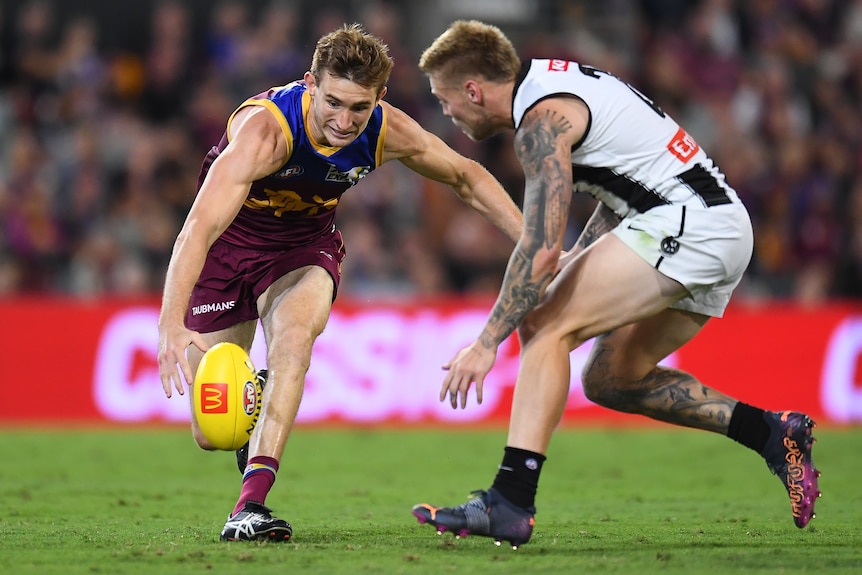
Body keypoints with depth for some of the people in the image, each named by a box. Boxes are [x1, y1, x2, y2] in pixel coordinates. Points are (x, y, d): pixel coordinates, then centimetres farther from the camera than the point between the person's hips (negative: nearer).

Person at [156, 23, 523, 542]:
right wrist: (172, 325, -59)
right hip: (230, 242, -2)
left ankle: (252, 504, -33)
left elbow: (467, 177, 0)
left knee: (293, 338, -33)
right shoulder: (265, 129, -36)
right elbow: (200, 226, -46)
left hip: (305, 246, 2)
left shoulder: (388, 132, -20)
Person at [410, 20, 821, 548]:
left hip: (686, 225, -10)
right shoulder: (557, 83, 17)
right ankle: (774, 434, 12)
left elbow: (541, 250, -22)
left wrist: (486, 344, -19)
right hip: (727, 227, 10)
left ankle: (509, 503, -25)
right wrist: (579, 259, 26)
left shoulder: (542, 119, -13)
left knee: (544, 326, -15)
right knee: (609, 381, 14)